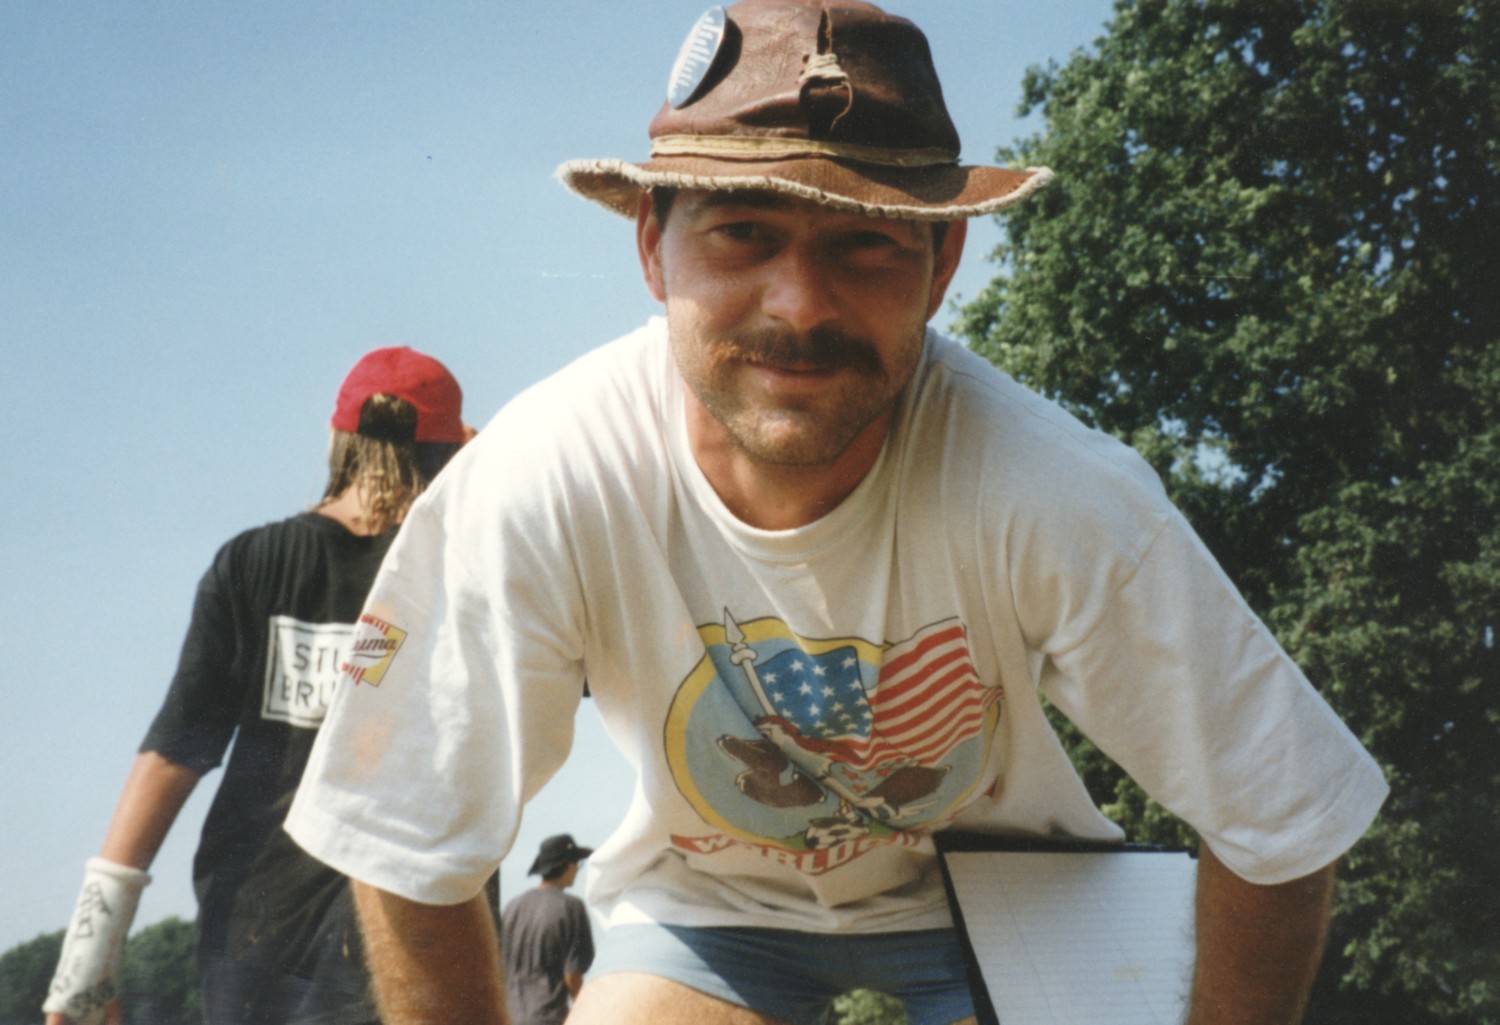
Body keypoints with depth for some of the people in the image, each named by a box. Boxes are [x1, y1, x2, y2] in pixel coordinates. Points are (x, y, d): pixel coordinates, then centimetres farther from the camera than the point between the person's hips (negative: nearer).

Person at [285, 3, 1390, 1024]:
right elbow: (412, 856, -18)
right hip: (704, 892, 0)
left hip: (989, 885, 0)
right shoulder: (533, 491, -32)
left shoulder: (1058, 497, -34)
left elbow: (1276, 825, -20)